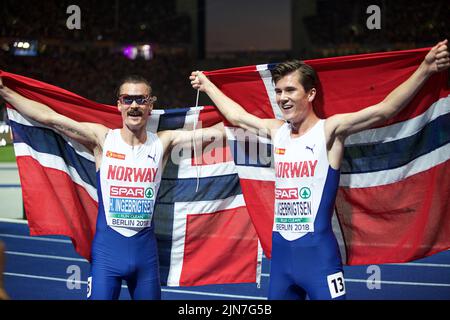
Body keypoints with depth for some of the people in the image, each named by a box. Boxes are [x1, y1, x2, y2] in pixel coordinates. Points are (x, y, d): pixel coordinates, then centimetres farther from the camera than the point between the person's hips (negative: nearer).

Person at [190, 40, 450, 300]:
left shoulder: (329, 130, -8)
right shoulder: (277, 131, 10)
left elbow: (384, 110, -20)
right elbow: (236, 115, 28)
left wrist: (426, 69, -32)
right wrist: (206, 84, 39)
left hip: (317, 249, -6)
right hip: (280, 249, 6)